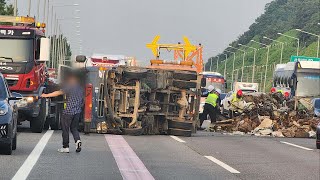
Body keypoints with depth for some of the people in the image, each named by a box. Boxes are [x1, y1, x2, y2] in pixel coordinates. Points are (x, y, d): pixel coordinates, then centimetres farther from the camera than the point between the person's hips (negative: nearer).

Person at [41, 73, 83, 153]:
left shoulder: (69, 87, -10)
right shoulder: (80, 88, 11)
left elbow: (58, 93, -14)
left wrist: (46, 95, -9)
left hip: (68, 111, -6)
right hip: (77, 111, 6)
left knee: (65, 129, 4)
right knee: (74, 128, 15)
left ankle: (65, 147, 6)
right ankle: (78, 140, -11)